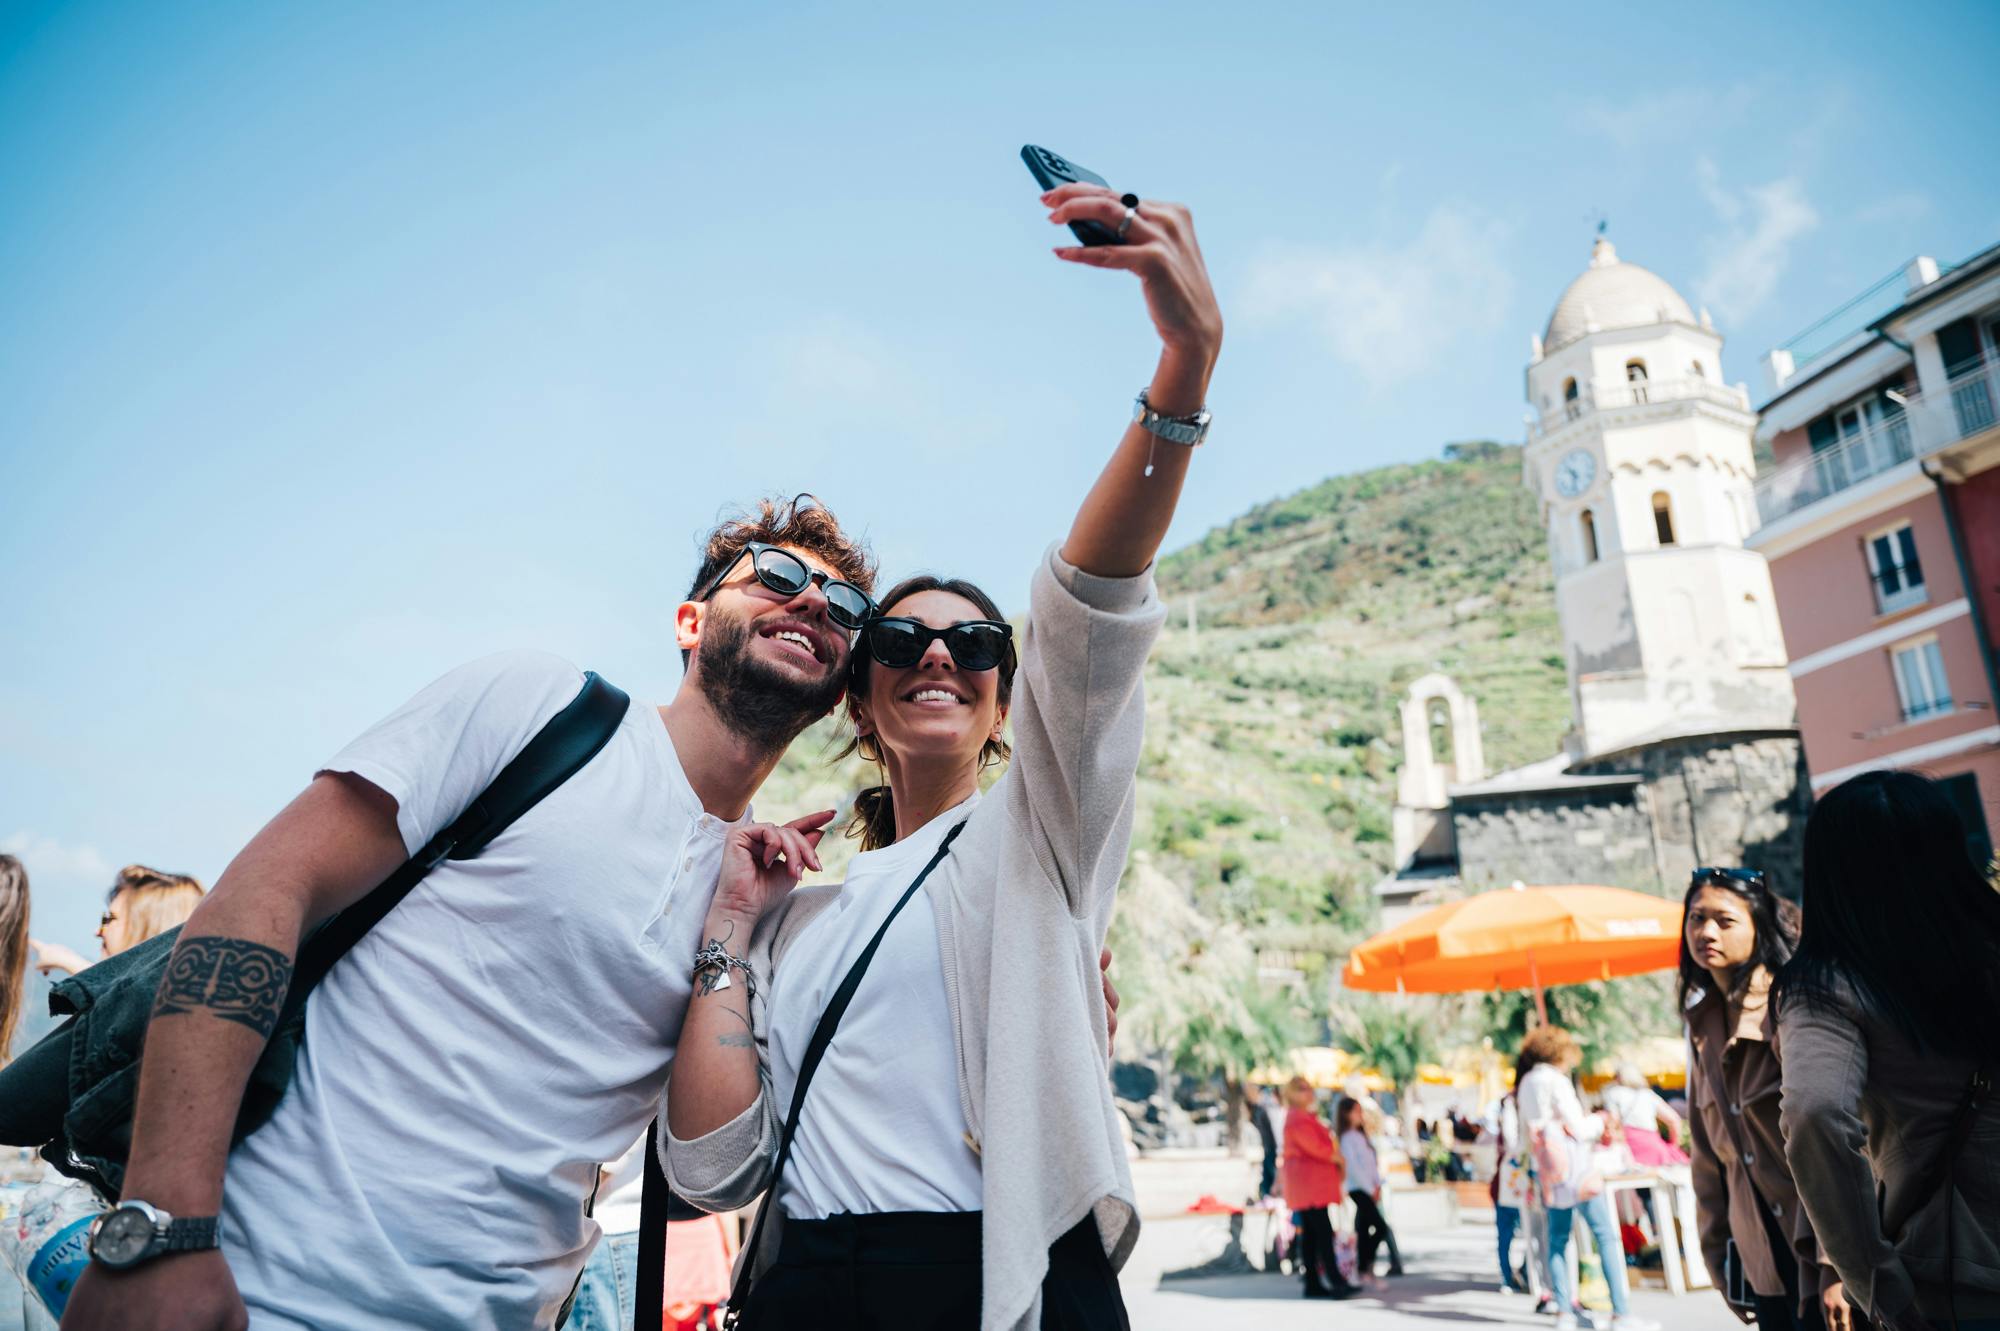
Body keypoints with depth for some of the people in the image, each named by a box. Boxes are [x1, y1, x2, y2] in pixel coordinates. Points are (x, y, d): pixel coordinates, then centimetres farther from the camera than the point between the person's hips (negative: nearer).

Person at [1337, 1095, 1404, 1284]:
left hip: (1369, 1189, 8)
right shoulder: (1347, 1137, -11)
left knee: (1364, 1230, 9)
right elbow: (1352, 1167, -16)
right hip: (1358, 1189, -8)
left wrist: (1377, 1185, 3)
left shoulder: (1360, 1135, 16)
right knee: (1381, 1227, -11)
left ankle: (1363, 1268, 13)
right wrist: (1371, 1189, -11)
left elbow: (1372, 1162, 15)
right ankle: (1366, 1265, -3)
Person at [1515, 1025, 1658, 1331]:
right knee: (1606, 1234, -3)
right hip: (1574, 1168, -8)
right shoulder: (1556, 1081, -12)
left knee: (1558, 1238, 10)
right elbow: (1577, 1128, -13)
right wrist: (1598, 1122, 7)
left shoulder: (1525, 1083, 12)